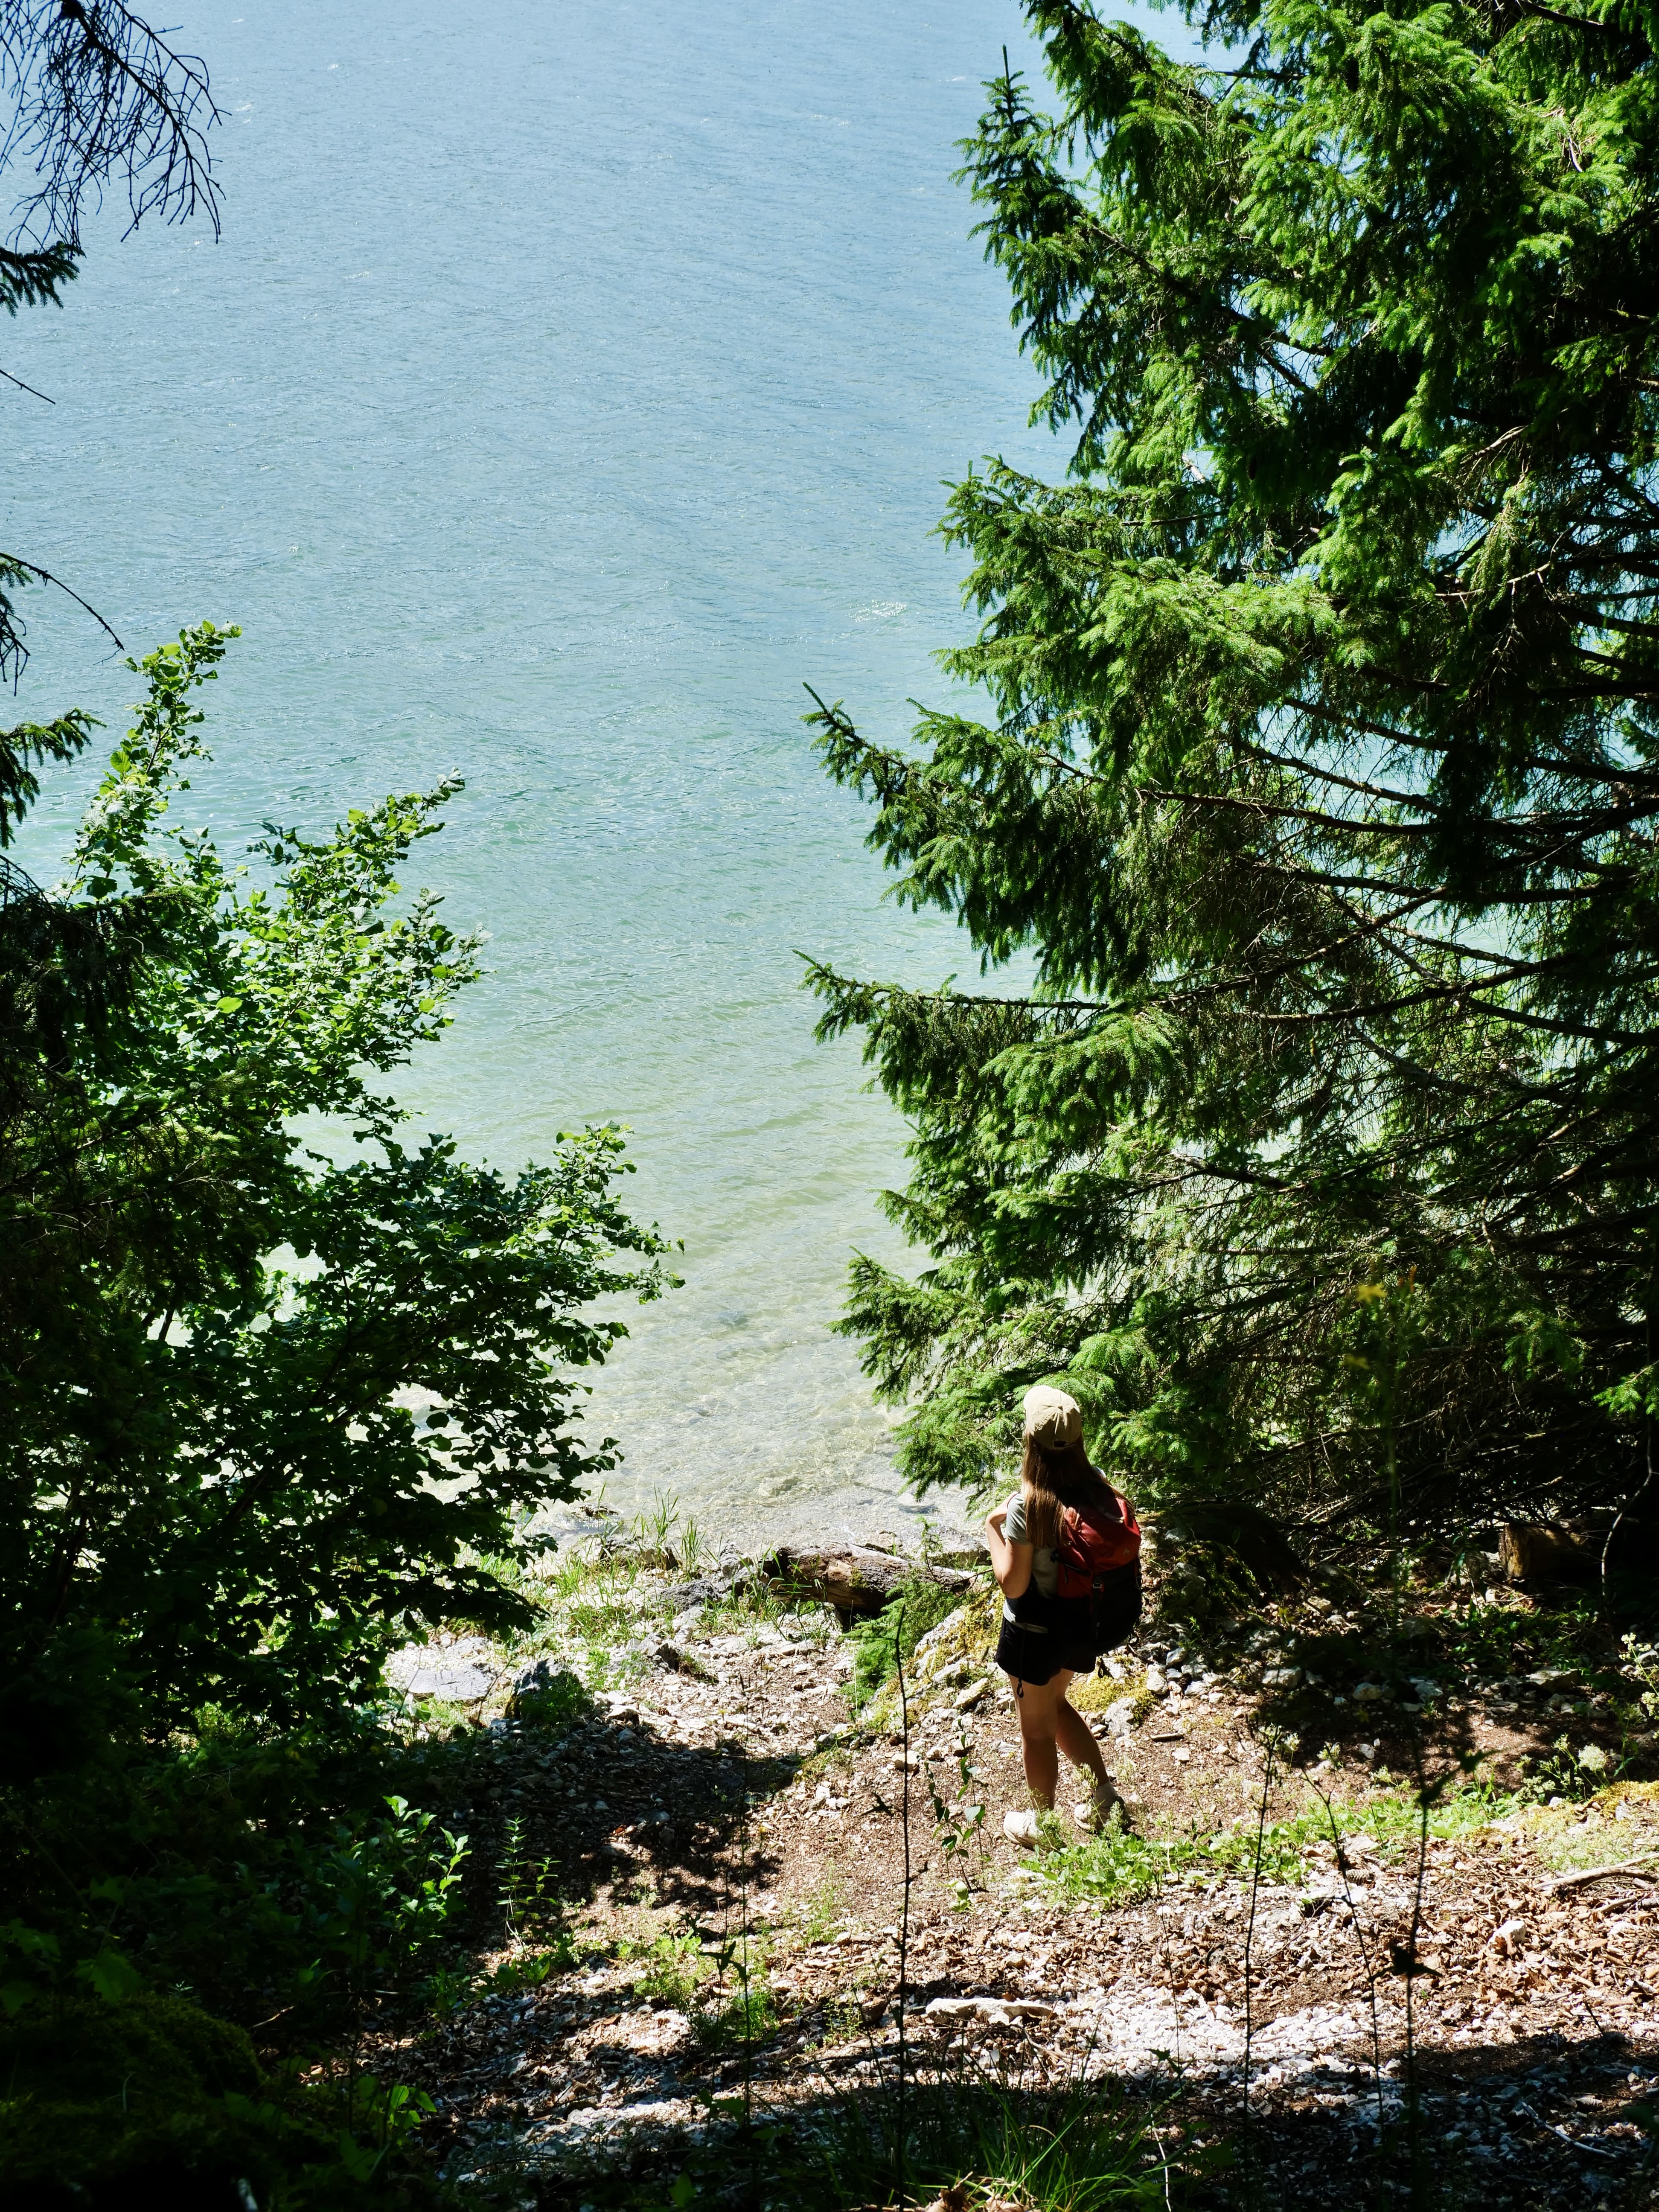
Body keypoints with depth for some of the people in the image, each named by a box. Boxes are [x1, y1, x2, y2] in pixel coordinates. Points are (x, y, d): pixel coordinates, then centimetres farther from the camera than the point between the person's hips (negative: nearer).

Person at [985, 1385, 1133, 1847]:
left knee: (1037, 1728, 17)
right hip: (1083, 1622, 6)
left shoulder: (1027, 1507, -28)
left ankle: (1042, 1826, 34)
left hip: (1035, 1631, -6)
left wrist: (992, 1529, -10)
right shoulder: (1099, 1488, -12)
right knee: (1054, 1705, 32)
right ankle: (1103, 1794, 34)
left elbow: (1013, 1584, -22)